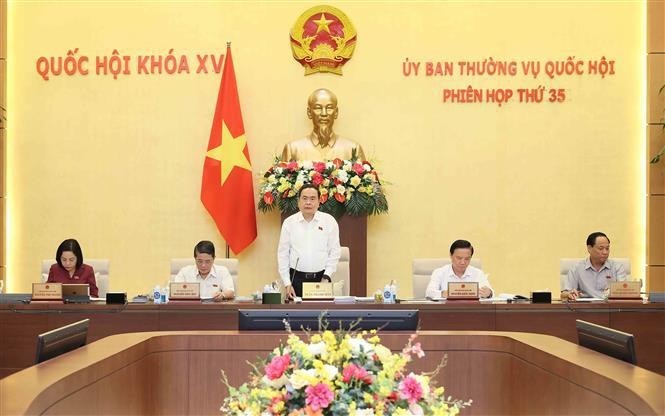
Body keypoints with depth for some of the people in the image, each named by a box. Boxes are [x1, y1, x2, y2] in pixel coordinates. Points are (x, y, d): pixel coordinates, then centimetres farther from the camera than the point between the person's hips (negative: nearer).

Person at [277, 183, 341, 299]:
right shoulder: (289, 222, 4)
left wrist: (326, 276, -5)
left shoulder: (329, 221, 2)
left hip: (321, 277, 0)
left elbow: (334, 252, 4)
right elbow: (283, 254, 5)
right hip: (296, 278, 0)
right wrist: (287, 283, -1)